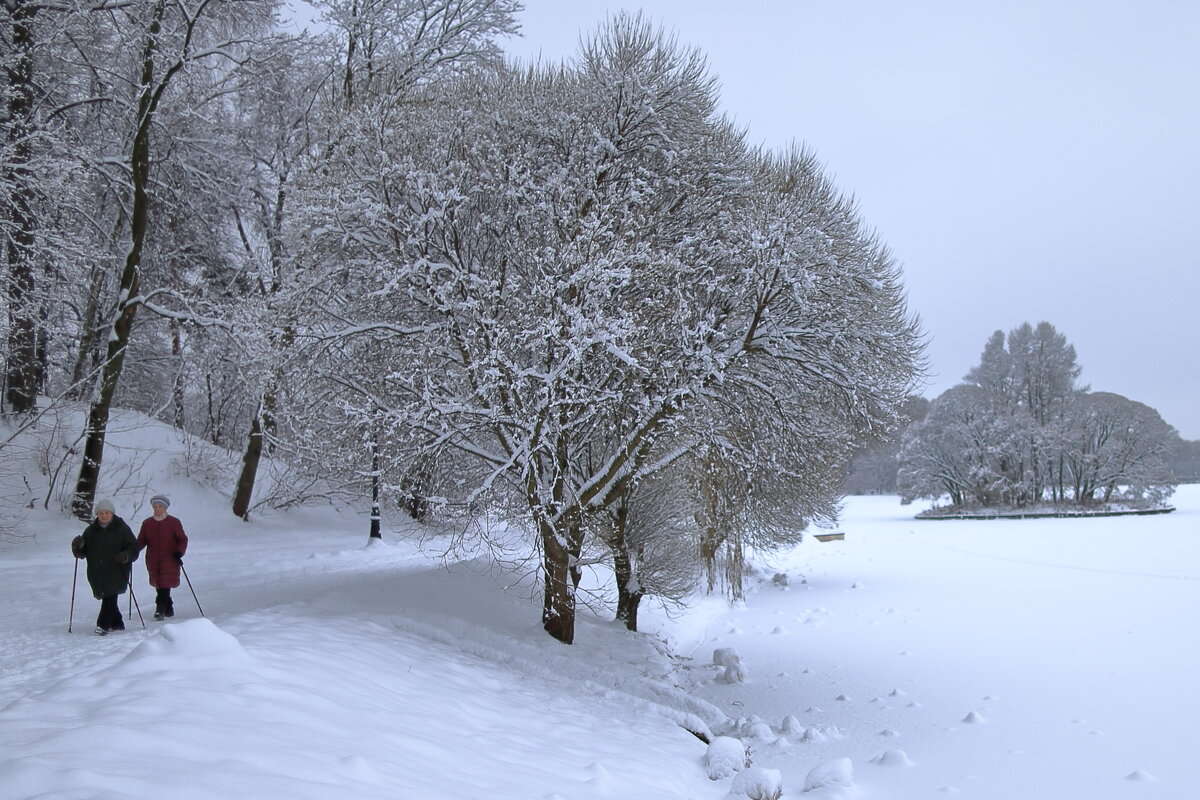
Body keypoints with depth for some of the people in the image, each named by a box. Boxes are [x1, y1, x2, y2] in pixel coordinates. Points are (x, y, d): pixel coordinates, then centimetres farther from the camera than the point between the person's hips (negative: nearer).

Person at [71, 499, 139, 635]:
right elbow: (83, 552, 11)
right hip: (97, 572, 4)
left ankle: (103, 625, -12)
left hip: (116, 572, -4)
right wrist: (78, 546, -11)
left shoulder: (122, 529, 1)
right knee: (108, 598, 9)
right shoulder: (90, 531, 11)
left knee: (110, 597, -15)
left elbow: (134, 548, 0)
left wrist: (126, 555, -21)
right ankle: (117, 623, 23)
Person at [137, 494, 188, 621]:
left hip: (170, 560, -4)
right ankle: (169, 608, 20)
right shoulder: (147, 523, 9)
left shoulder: (174, 522, -1)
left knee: (165, 584, -14)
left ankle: (160, 609, -13)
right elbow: (141, 541, 11)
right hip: (153, 561, 4)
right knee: (159, 585, 7)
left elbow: (183, 539, 0)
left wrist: (179, 552, -16)